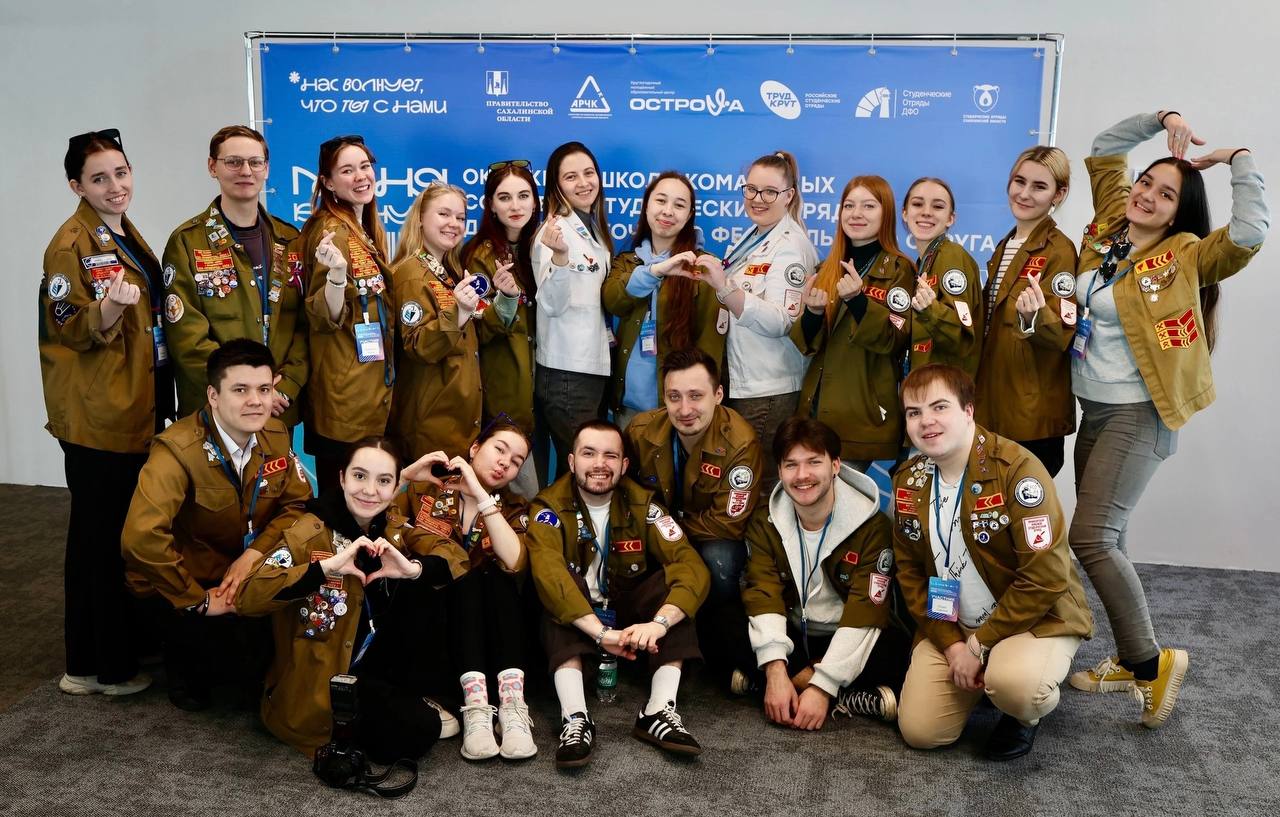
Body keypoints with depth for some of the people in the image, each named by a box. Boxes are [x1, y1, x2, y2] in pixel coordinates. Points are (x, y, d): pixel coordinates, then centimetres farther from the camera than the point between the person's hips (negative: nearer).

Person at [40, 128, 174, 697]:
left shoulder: (126, 236, 14)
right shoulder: (71, 245, -12)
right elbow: (73, 332, -15)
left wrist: (160, 400, 14)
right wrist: (110, 307, -33)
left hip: (136, 410, 9)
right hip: (96, 419, -9)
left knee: (122, 536, 15)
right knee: (101, 539, -2)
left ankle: (93, 659, 28)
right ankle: (103, 666, 8)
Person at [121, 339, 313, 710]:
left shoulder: (276, 435, -5)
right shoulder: (178, 449, -25)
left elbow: (297, 503, 2)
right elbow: (141, 538, -34)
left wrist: (254, 553, -16)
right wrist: (198, 599, -26)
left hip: (244, 571, 6)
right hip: (182, 585, -6)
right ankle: (186, 666, 8)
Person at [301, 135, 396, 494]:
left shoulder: (371, 229, 11)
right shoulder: (332, 231, -15)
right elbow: (326, 318, -21)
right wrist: (337, 273, -37)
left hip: (376, 379, 9)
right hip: (345, 387, -9)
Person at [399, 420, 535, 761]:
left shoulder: (513, 508, 8)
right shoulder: (425, 489, 4)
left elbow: (514, 562, -15)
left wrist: (480, 495, -18)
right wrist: (407, 474, -19)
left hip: (490, 629, 2)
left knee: (497, 576, -26)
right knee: (467, 575, -28)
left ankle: (512, 703, -40)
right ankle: (475, 704, -42)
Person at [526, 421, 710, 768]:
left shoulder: (642, 504, -8)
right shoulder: (550, 506, -13)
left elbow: (691, 566, -20)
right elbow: (547, 573, -32)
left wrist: (659, 622, -39)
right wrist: (600, 632, -44)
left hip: (628, 615, 2)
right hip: (573, 623, -2)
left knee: (673, 578, -23)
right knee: (558, 585, -31)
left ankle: (659, 712, -29)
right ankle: (575, 718, -39)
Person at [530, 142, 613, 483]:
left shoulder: (594, 228, 13)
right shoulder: (555, 231, -11)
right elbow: (552, 304, -19)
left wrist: (608, 336, 11)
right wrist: (560, 257, -33)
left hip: (594, 363, 8)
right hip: (566, 369, -8)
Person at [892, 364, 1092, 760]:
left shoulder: (1016, 468, -20)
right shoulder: (908, 481, -1)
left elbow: (1046, 577, -22)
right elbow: (910, 572, 6)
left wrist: (980, 644, -18)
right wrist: (950, 643, -7)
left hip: (1035, 618, -5)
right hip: (951, 626, 6)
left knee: (1013, 682, -37)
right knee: (919, 731, -6)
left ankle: (1026, 714, 2)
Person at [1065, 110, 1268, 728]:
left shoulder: (1185, 256, -9)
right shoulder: (1108, 229, 7)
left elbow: (1247, 236, -28)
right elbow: (1102, 151, 16)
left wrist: (1240, 160, -17)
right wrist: (1161, 119, 6)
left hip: (1138, 416, -7)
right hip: (1093, 410, 7)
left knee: (1091, 537, -14)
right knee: (1106, 538, 10)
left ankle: (1151, 660, 1)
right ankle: (1130, 662, 22)